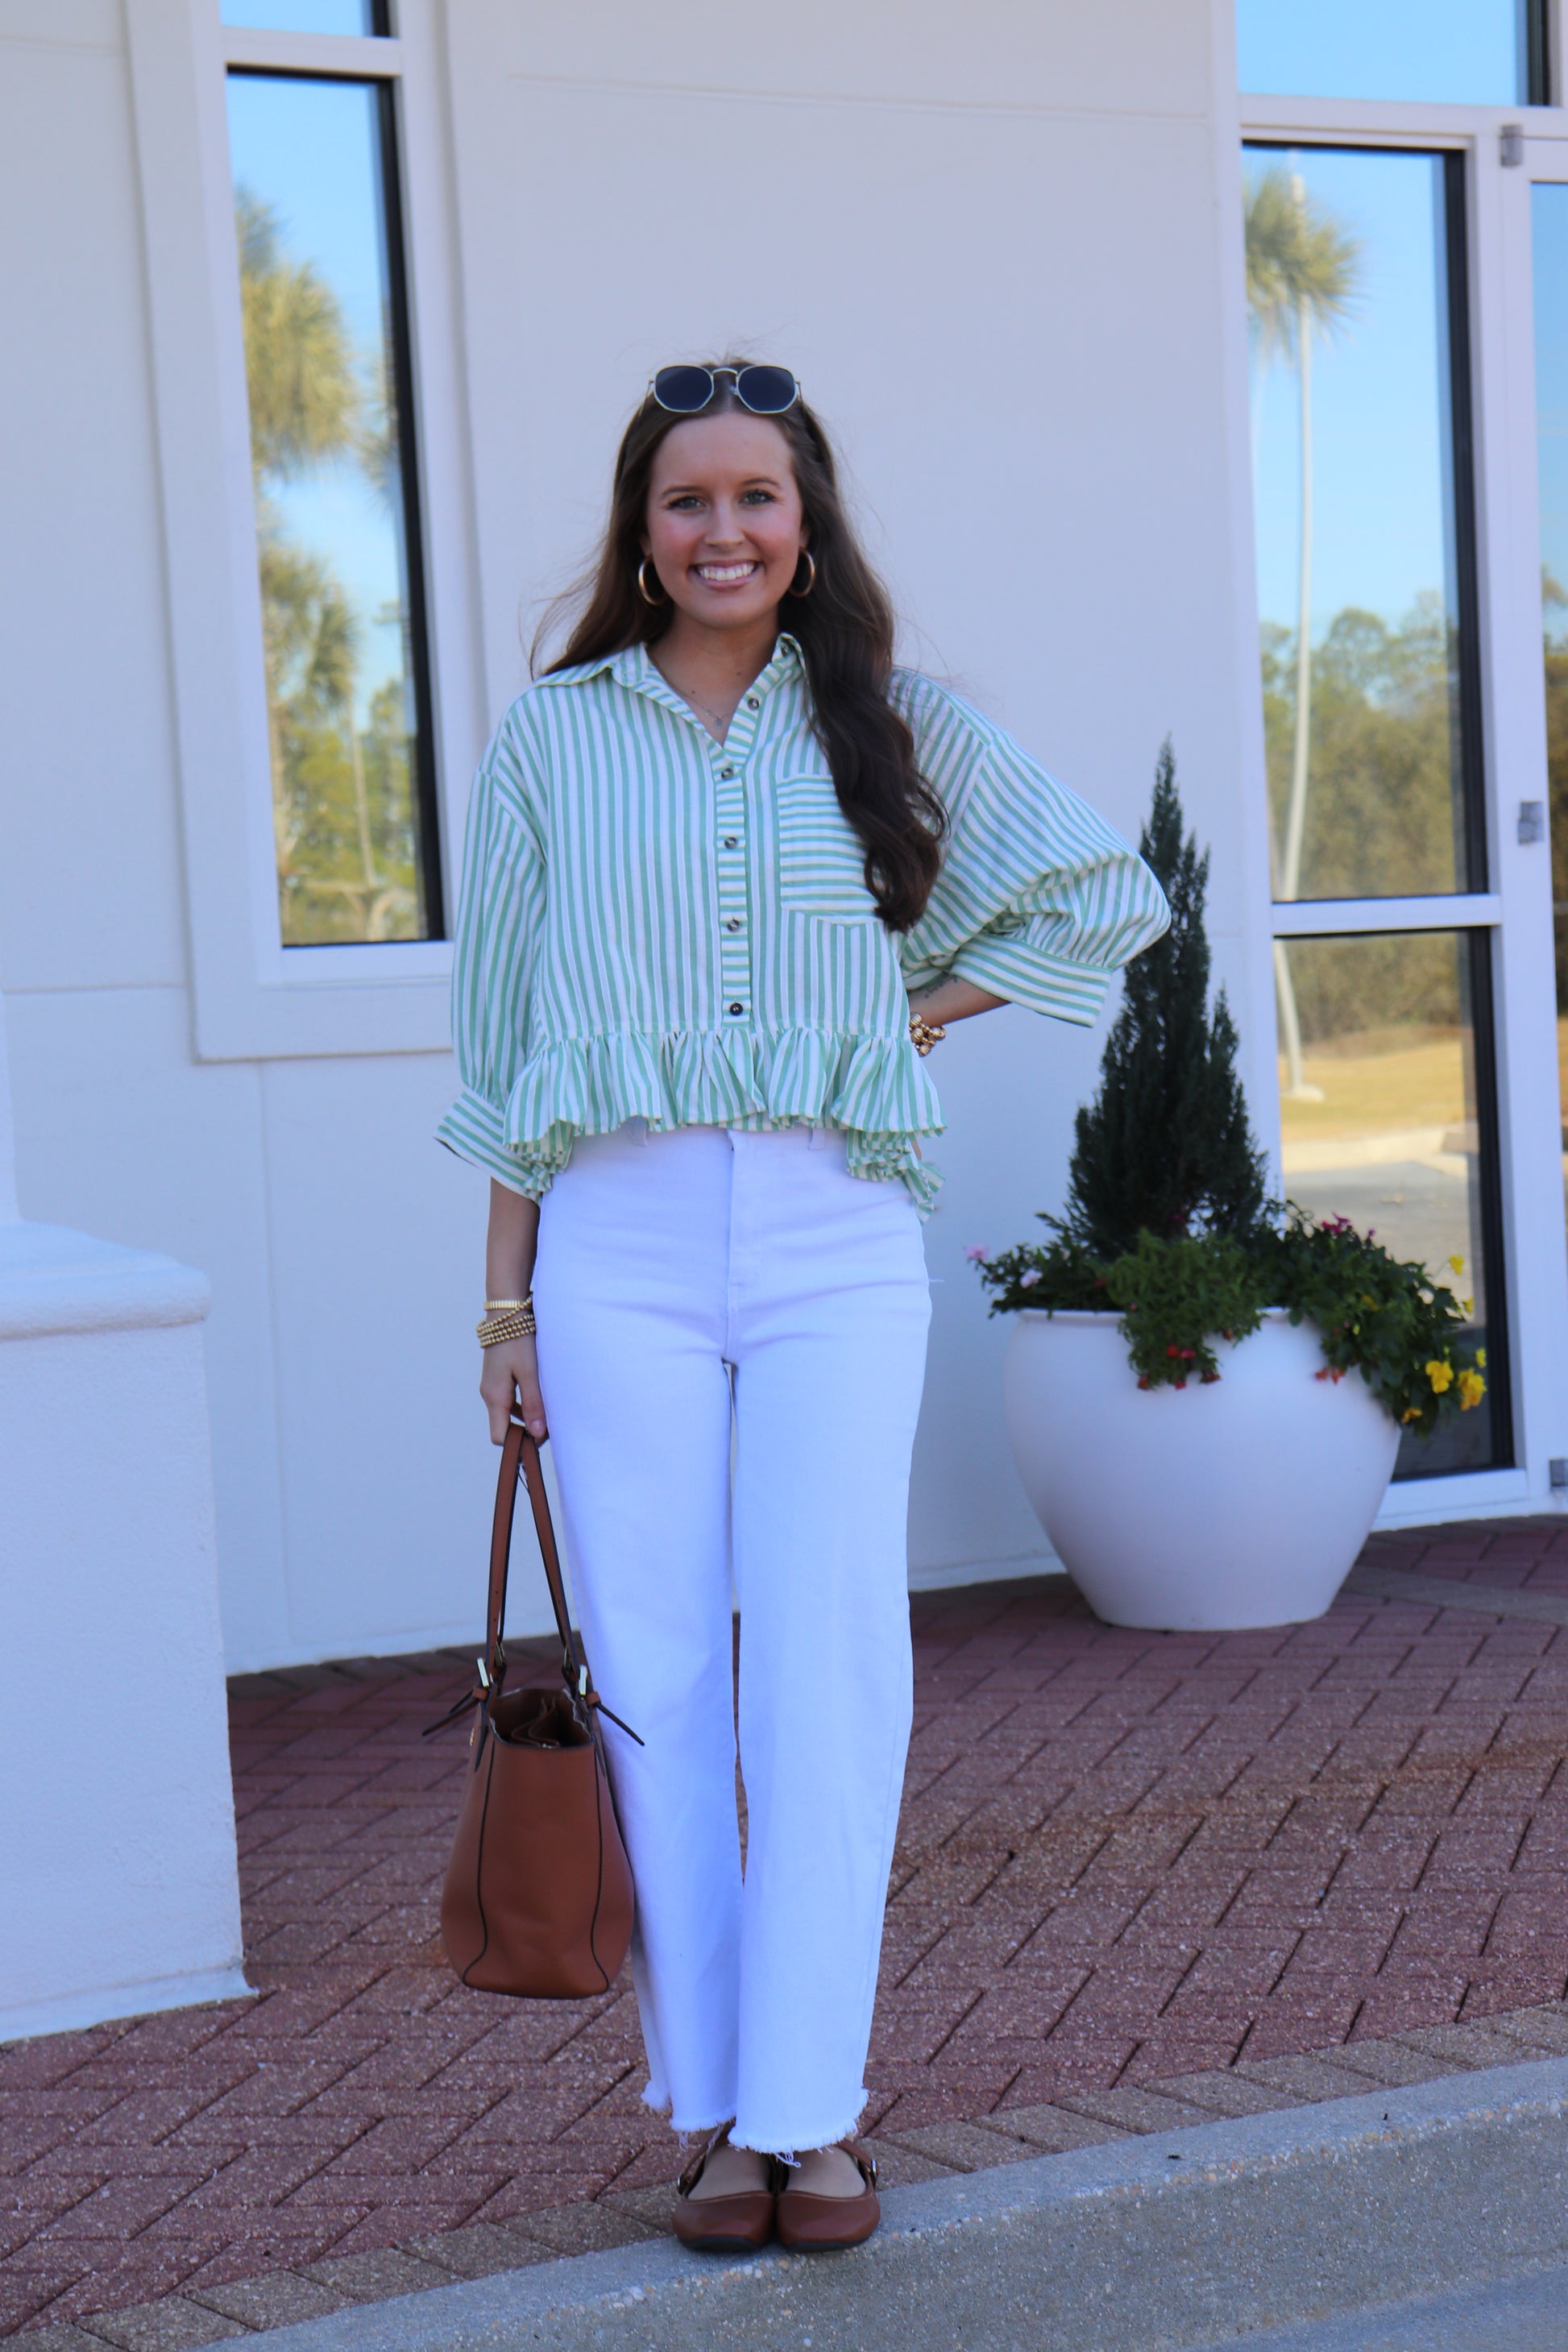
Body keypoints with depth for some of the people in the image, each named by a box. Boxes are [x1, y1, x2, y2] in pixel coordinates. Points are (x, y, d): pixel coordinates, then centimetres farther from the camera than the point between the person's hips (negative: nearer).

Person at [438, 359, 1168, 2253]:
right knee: (659, 1680, 0)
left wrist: (922, 1003, 6)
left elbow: (1110, 894, 16)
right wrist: (507, 1298, 6)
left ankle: (810, 2109, 2)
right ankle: (709, 2110, 9)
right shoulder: (553, 740, 8)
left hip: (834, 1241, 0)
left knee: (829, 1663, -6)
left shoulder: (888, 728, 9)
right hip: (619, 1242, 0)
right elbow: (506, 1037, 9)